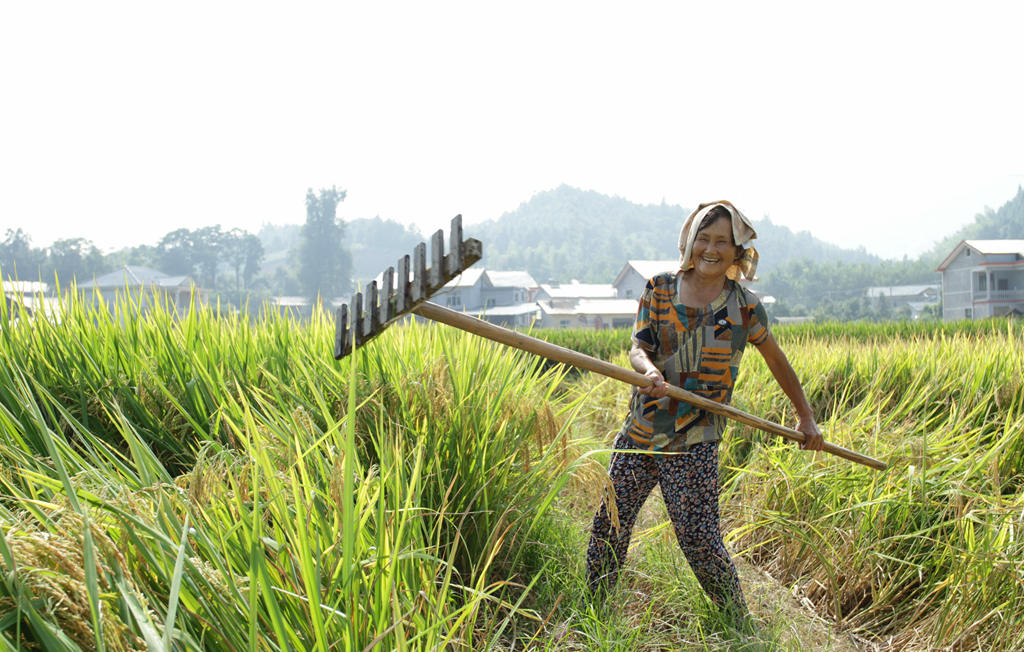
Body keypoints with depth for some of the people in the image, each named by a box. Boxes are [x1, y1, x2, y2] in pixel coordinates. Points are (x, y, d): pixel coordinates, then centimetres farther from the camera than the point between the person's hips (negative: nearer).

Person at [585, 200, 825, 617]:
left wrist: (806, 417, 19)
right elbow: (637, 348, -2)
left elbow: (777, 361, 14)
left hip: (694, 443, -3)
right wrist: (649, 370, -26)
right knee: (609, 522, 6)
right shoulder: (660, 289, 5)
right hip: (641, 430, 3)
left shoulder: (744, 308, 1)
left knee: (698, 537, -9)